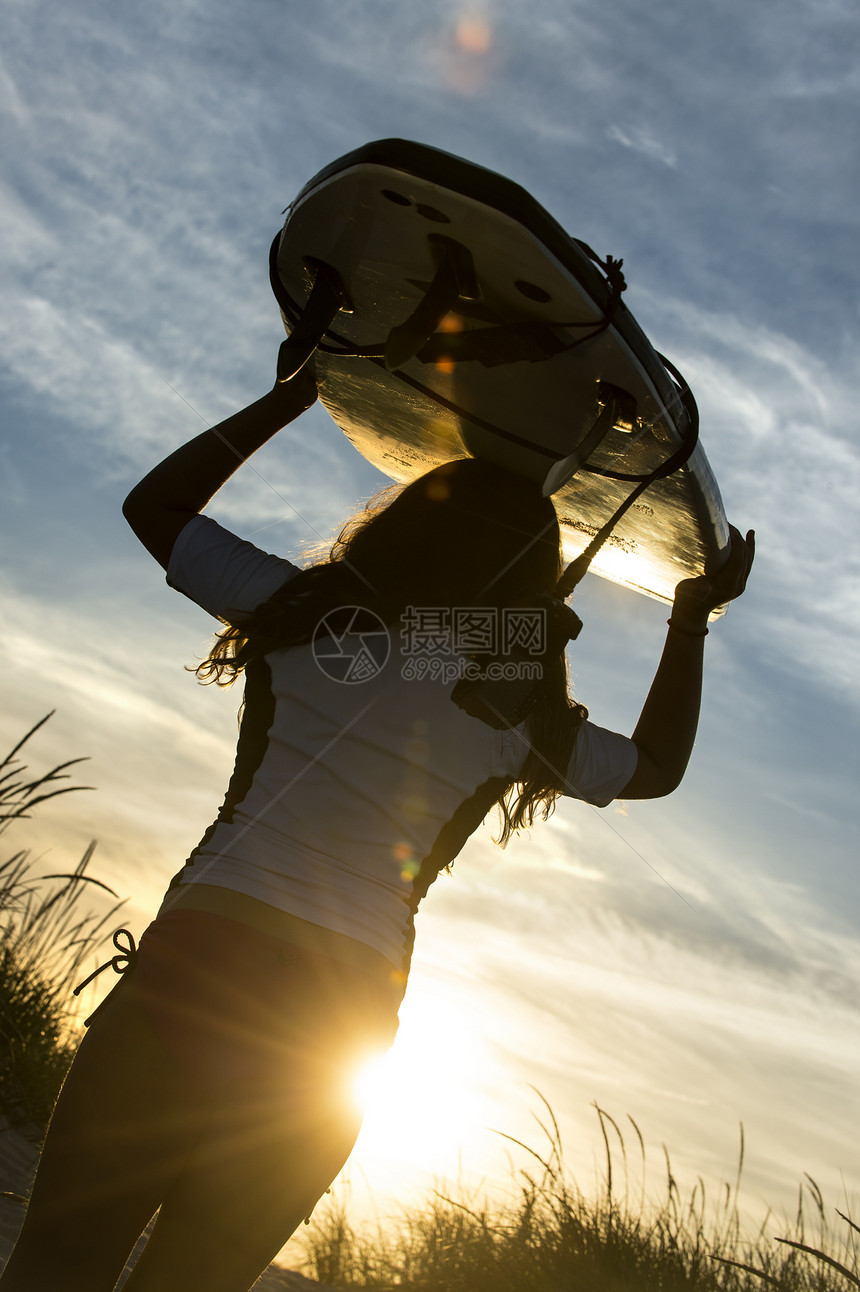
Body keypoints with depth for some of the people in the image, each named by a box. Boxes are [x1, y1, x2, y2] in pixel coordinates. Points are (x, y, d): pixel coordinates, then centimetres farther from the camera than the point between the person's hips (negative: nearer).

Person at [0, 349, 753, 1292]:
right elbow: (657, 766, 24)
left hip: (209, 955, -2)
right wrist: (691, 620, 32)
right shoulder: (520, 710, 6)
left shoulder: (307, 609, 3)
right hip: (347, 1010, 2)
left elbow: (154, 506, 17)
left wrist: (294, 395, 23)